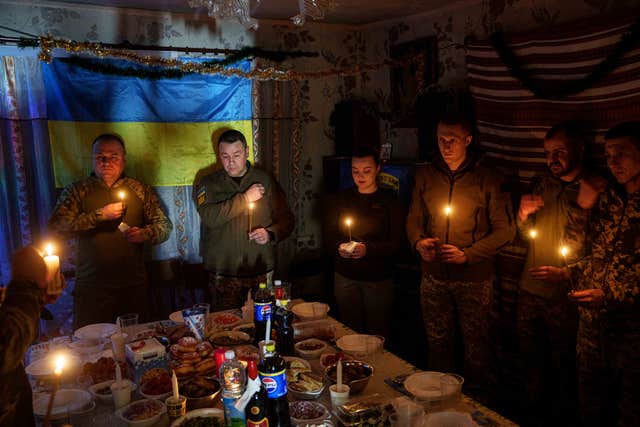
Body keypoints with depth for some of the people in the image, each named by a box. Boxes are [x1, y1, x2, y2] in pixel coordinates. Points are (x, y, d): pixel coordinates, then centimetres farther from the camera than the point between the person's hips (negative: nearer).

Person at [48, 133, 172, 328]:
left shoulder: (140, 190, 8)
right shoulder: (78, 191, 5)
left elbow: (164, 226, 7)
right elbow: (56, 227, -8)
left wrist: (145, 234, -14)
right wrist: (100, 215, -14)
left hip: (134, 287, 1)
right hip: (91, 287, -1)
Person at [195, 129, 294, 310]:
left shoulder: (265, 180, 8)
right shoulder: (208, 183, 4)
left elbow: (286, 218, 8)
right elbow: (210, 217, -14)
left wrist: (270, 234, -12)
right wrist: (245, 198, -14)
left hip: (261, 272, 1)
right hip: (223, 274, -1)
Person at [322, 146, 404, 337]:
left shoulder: (389, 200, -2)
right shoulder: (339, 199, 7)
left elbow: (396, 242, -9)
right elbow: (328, 236, 6)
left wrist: (367, 249, -24)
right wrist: (339, 247, -16)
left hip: (378, 278, -2)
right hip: (345, 277, 2)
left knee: (377, 333, 9)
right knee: (349, 331, 13)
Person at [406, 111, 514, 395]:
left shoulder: (488, 178, -8)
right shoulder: (426, 175, 3)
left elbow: (505, 230, -7)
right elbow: (414, 219, 12)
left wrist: (467, 254, -17)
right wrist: (418, 242, -9)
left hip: (474, 278, -3)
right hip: (433, 276, 3)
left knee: (475, 343, 11)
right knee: (437, 342, 17)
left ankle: (474, 396, 33)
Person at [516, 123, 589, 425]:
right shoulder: (541, 184, 2)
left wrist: (567, 273, -23)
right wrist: (523, 215, -10)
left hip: (565, 296, -5)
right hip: (530, 289, 5)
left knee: (563, 360, 14)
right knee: (531, 355, 20)